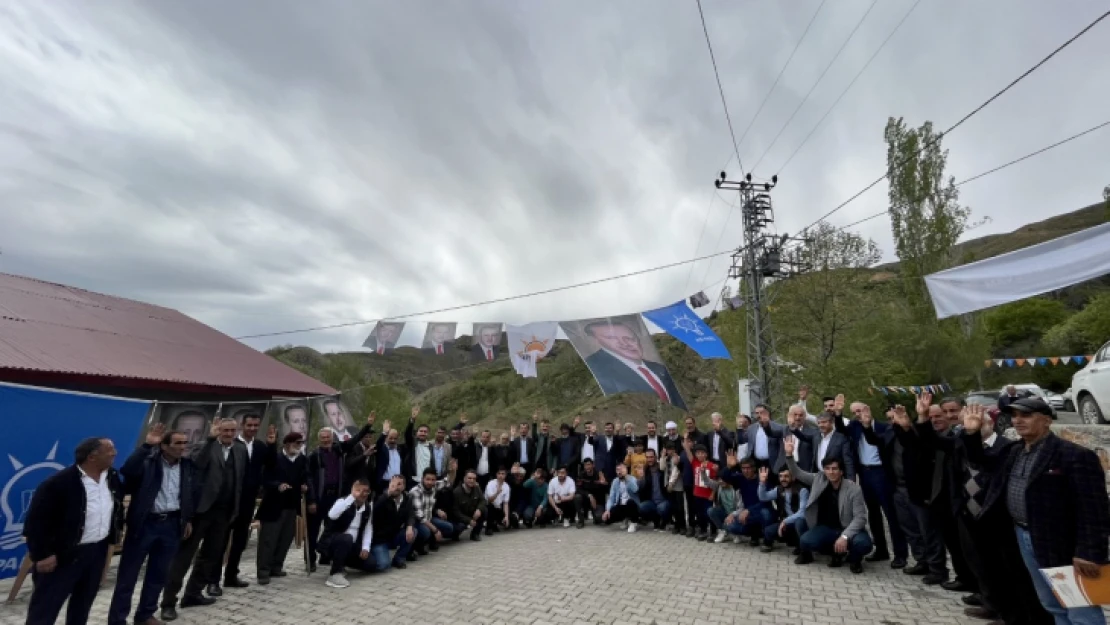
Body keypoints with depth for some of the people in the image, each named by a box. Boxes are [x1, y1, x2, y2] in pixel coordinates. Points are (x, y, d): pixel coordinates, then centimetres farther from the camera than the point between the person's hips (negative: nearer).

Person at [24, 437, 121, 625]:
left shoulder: (112, 478, -1)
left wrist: (113, 537, 10)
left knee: (84, 601, 21)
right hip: (63, 554, -6)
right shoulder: (58, 483, -22)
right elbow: (36, 520, -16)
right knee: (45, 608, 5)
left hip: (97, 551, 6)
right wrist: (41, 554, -16)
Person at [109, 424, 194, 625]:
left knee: (159, 574, 15)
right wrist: (146, 444, -35)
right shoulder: (148, 461, -11)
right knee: (127, 575, 7)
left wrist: (188, 519, 14)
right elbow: (127, 471, -33)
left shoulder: (187, 465, 3)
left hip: (171, 524, 4)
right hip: (145, 523, -4)